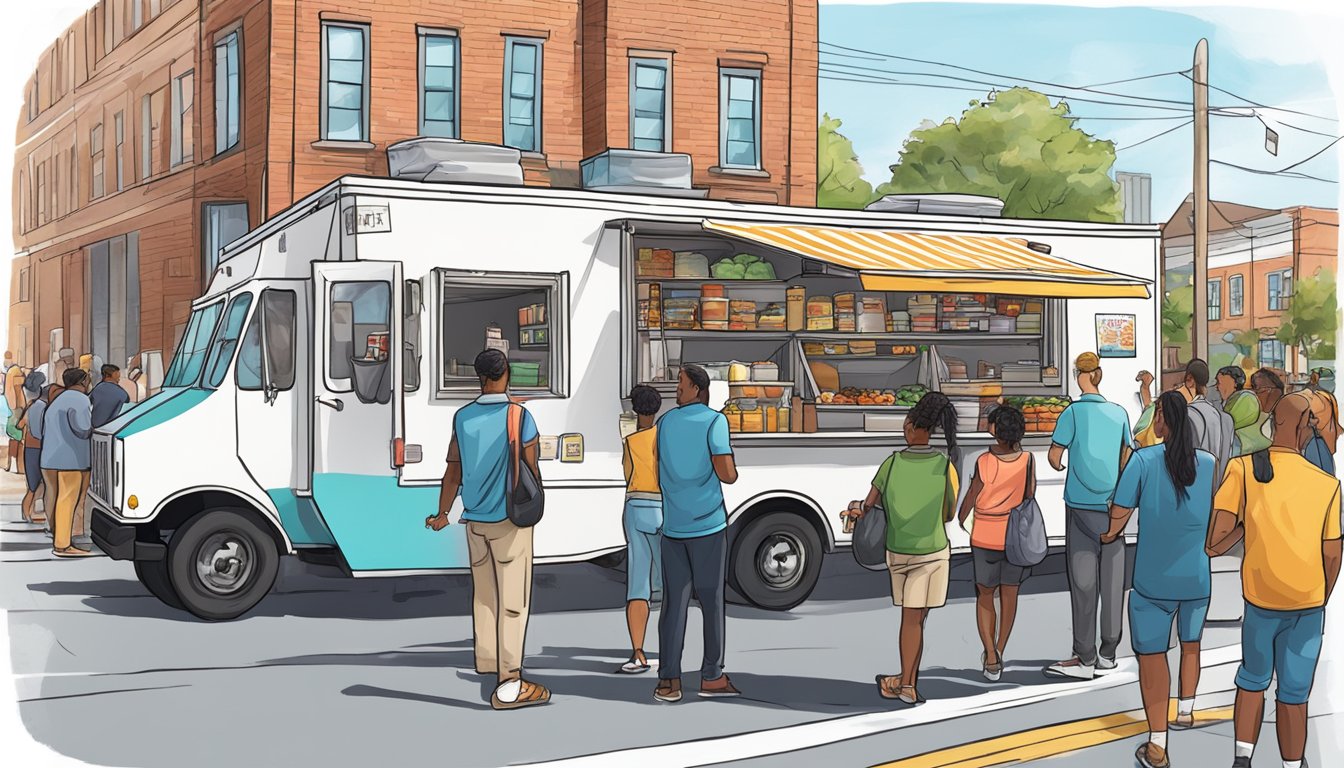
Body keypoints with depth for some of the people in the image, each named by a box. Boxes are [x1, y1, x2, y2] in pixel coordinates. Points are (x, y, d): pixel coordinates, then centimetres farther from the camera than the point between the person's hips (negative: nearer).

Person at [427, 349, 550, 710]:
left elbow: (453, 472, 4)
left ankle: (489, 667, 26)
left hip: (476, 521, 5)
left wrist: (442, 515, 18)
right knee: (512, 600, -5)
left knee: (485, 596, 17)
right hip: (510, 519, -5)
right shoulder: (520, 416, -12)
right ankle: (508, 684, -10)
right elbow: (532, 472, -9)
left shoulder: (463, 418, 2)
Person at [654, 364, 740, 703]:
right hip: (708, 524, -4)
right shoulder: (714, 421, -5)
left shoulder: (665, 422, 9)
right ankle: (711, 676, 11)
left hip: (673, 526, 4)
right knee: (711, 601, 6)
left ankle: (668, 680, -2)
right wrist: (732, 465, 10)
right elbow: (727, 474, -11)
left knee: (674, 602, 3)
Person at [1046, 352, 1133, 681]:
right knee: (1112, 581, 7)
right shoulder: (1119, 413, 4)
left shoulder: (1074, 412, -8)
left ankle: (1085, 658, -2)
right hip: (1112, 507, 4)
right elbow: (1127, 458, 12)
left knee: (1083, 583, -2)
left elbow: (1054, 456, -6)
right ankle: (1108, 654, 13)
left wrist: (1058, 466, 16)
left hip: (1081, 506, -4)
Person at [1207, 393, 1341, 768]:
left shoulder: (1243, 470, -10)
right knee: (1294, 694, 10)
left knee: (1252, 680, 19)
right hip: (1309, 603, 0)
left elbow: (1215, 542, -16)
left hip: (1261, 600, 0)